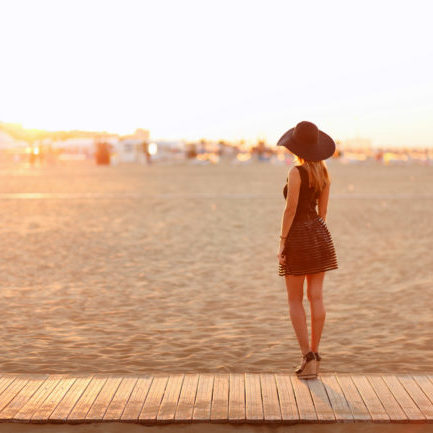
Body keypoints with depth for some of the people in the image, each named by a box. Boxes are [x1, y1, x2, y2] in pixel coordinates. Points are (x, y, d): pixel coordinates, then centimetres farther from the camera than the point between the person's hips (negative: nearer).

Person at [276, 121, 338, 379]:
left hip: (298, 236, -6)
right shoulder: (324, 172, 6)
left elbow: (290, 209, -18)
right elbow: (323, 209, 11)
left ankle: (308, 357, -4)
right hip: (320, 234, 6)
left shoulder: (296, 172, -16)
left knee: (295, 300, 3)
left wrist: (282, 241, -12)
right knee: (316, 297, 8)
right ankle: (314, 355, 12)